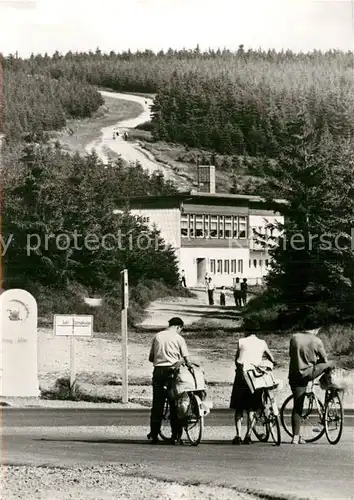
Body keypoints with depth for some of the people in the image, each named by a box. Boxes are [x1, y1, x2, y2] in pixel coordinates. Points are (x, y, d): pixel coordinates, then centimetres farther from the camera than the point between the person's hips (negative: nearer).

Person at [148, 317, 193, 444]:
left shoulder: (157, 336, 8)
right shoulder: (178, 338, -2)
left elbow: (150, 358, 12)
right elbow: (186, 359, -5)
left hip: (158, 371, 3)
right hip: (172, 371, -3)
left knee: (157, 404, 6)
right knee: (174, 405, 3)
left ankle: (154, 435, 6)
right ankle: (175, 435, 3)